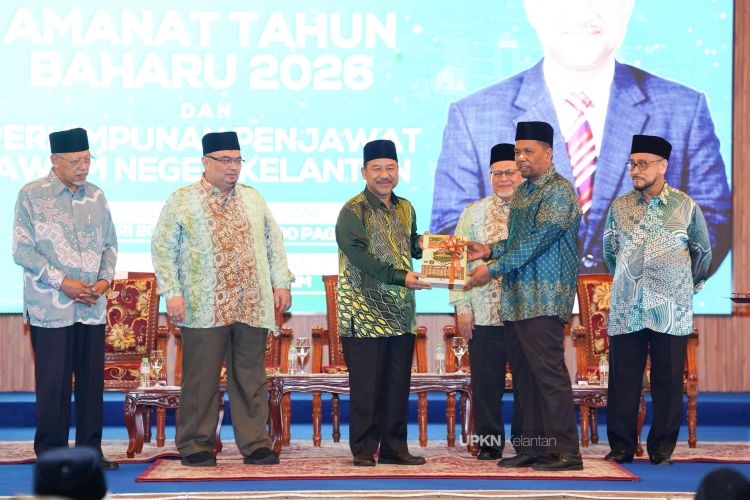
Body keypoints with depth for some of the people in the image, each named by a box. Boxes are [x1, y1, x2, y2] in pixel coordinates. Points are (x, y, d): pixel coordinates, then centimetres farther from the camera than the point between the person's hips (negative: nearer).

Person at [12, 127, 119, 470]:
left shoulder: (96, 197, 11)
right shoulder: (31, 195, -2)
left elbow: (110, 245, 17)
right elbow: (22, 250, -6)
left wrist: (105, 278, -2)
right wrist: (62, 282, -12)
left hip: (92, 307, 4)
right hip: (50, 308, -4)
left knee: (92, 379, 4)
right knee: (53, 381, -2)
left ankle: (90, 450, 13)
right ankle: (51, 452, 7)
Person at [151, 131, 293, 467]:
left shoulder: (253, 199, 16)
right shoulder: (182, 201, 3)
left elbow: (274, 243, 18)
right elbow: (163, 249, 1)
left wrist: (281, 283, 8)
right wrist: (172, 292, -7)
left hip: (252, 308, 4)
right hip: (205, 310, -3)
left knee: (250, 377, 5)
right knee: (201, 379, -1)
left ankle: (254, 444, 12)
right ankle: (195, 446, 8)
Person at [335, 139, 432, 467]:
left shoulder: (405, 209, 14)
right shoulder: (352, 212, -8)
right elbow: (360, 257, -19)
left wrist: (422, 245, 2)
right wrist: (400, 277, -27)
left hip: (401, 313, 6)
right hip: (365, 312, -6)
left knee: (398, 383, 8)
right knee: (366, 384, -3)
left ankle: (394, 448, 15)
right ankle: (363, 449, 5)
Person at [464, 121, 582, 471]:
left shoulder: (559, 191, -10)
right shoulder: (521, 193, 18)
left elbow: (539, 239, -18)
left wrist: (493, 269, -16)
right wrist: (491, 251, 7)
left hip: (544, 298, -9)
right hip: (516, 298, 9)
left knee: (548, 372, -10)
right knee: (524, 375, 9)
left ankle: (565, 452, -8)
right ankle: (531, 447, 15)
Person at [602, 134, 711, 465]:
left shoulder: (685, 206, 3)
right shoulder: (619, 207, 7)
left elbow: (702, 251, 15)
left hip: (671, 310, -1)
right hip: (625, 310, 1)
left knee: (668, 380, 1)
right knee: (623, 379, 1)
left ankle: (662, 448, 8)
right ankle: (621, 446, 7)